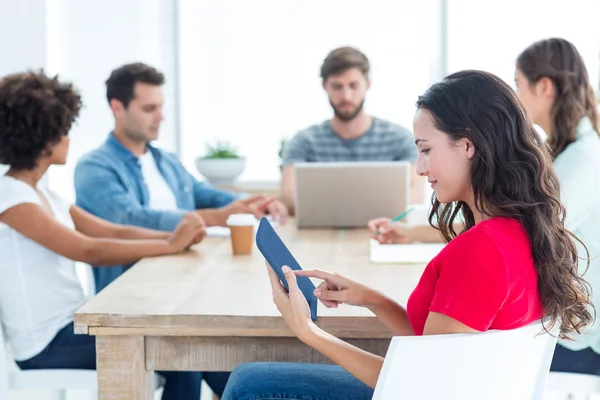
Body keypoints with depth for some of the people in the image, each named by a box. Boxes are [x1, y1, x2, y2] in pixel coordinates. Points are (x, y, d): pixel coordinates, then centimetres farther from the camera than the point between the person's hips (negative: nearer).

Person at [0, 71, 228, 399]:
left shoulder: (42, 195, 12)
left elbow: (115, 232, 7)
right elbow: (90, 251, -24)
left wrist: (176, 235, -9)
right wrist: (170, 245, -19)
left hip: (72, 325, 8)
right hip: (48, 344, -8)